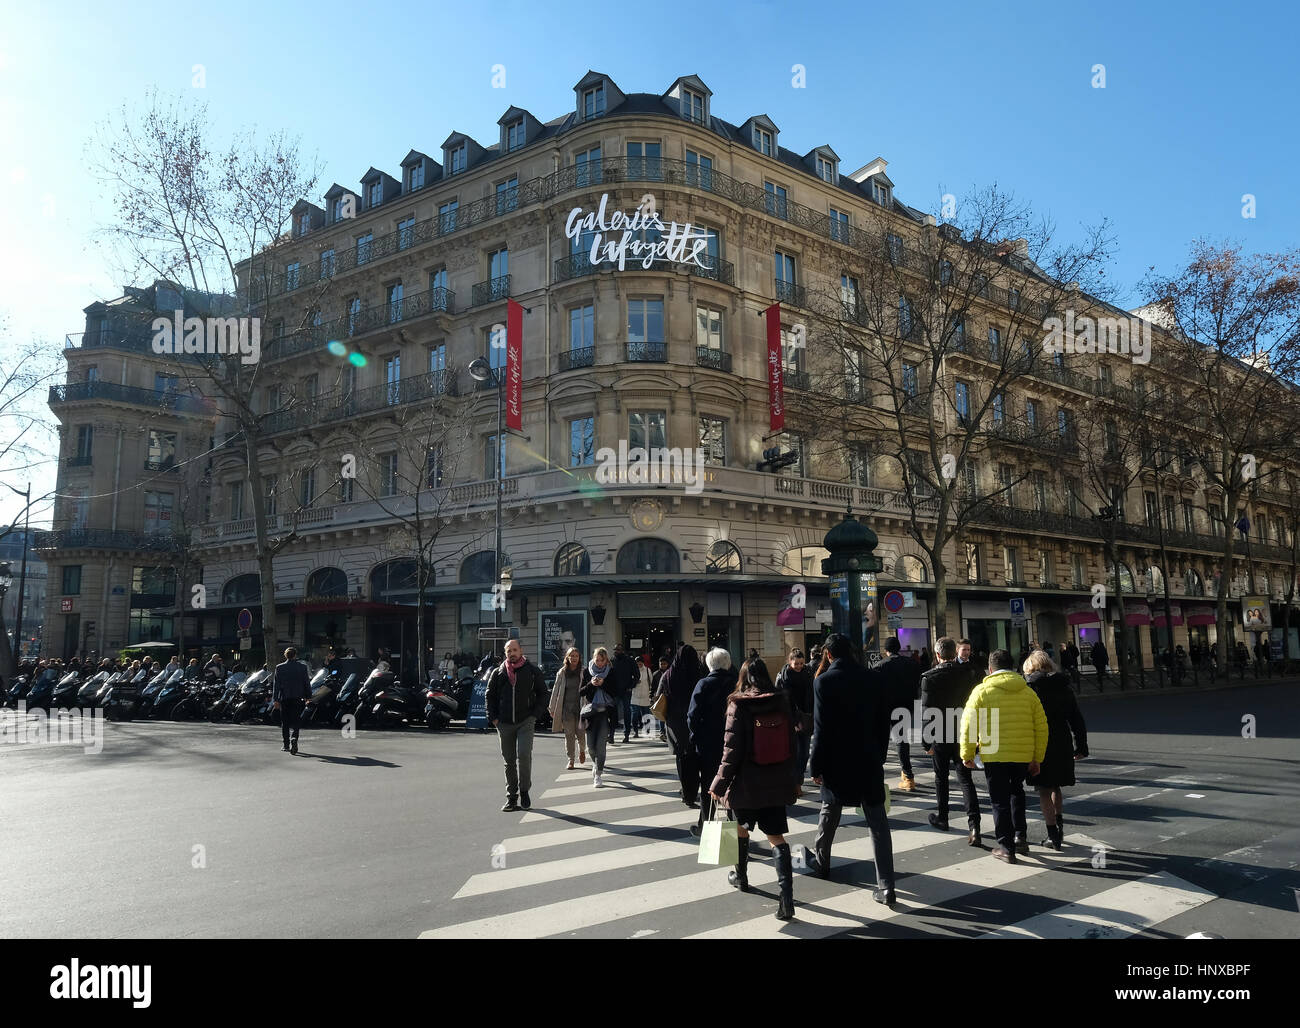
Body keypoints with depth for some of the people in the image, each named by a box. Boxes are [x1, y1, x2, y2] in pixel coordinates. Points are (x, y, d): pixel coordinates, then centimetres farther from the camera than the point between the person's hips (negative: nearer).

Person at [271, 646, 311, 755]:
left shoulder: (279, 668, -1)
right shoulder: (302, 668, -1)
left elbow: (276, 685, -2)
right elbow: (306, 684, 4)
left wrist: (275, 699, -1)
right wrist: (308, 696, 15)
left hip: (284, 698, 1)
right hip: (297, 698, 0)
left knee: (285, 722, 12)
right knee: (295, 722, 0)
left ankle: (286, 745, 16)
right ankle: (293, 739, -25)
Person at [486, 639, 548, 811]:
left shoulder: (533, 671, 3)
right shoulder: (498, 673, 7)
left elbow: (542, 693, 8)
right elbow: (490, 695, 14)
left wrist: (535, 714, -1)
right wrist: (493, 718, 4)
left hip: (526, 721, -2)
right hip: (504, 724, 2)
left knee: (524, 754, -16)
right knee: (509, 761, 7)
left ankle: (524, 791, 3)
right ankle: (511, 797, 17)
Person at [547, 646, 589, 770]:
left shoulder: (584, 672, 1)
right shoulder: (562, 673, 5)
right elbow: (556, 690, 8)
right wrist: (552, 708, 7)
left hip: (580, 706, -1)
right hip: (566, 708, 1)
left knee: (580, 733, 1)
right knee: (569, 734, 3)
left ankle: (582, 750, 33)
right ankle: (571, 760, 12)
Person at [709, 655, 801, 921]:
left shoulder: (738, 705, -12)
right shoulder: (783, 702, 0)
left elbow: (732, 748, -13)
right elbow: (793, 742, 7)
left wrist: (719, 783, -5)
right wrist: (794, 777, 17)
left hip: (747, 782, -3)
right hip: (777, 781, 3)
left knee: (741, 829, 20)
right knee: (776, 837, 3)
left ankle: (740, 877, 40)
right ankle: (786, 897, -9)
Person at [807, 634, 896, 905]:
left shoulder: (824, 681, -12)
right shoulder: (875, 677, -1)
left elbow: (821, 728, -13)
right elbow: (884, 721, 5)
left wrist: (816, 765, -5)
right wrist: (880, 755, 15)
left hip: (837, 761, -2)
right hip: (870, 760, 2)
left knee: (829, 812, 20)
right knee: (878, 822, 3)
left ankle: (821, 862, 39)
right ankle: (886, 887, -1)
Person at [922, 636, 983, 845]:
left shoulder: (929, 677, -12)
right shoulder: (966, 674, 0)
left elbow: (926, 710, -13)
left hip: (940, 736, -2)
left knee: (941, 778, 15)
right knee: (965, 780, 3)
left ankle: (941, 817, 29)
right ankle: (973, 825, -9)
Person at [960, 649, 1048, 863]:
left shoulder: (982, 691, -5)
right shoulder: (1027, 691, 7)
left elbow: (968, 724, -8)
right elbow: (1041, 726, 8)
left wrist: (967, 754, 1)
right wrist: (1037, 758, 15)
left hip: (994, 755, -4)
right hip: (1023, 755, 4)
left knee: (1000, 800, 6)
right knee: (1016, 791, 26)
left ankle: (1006, 847, 8)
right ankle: (1020, 837, 24)